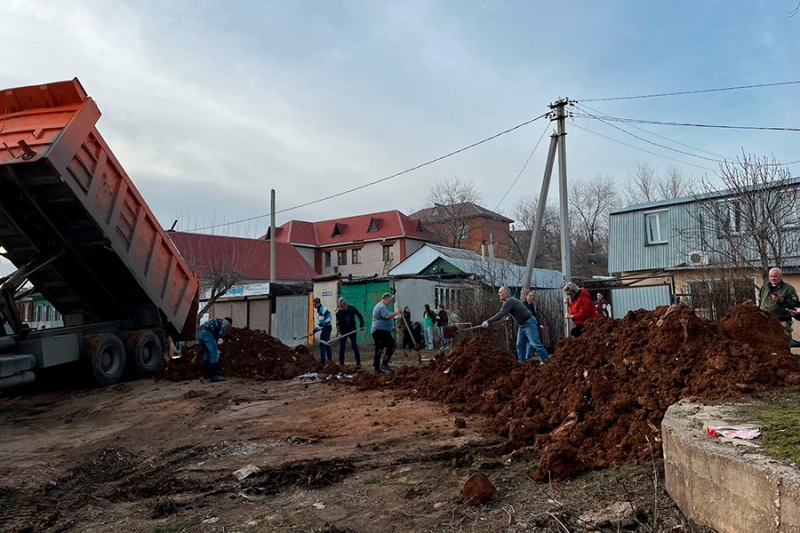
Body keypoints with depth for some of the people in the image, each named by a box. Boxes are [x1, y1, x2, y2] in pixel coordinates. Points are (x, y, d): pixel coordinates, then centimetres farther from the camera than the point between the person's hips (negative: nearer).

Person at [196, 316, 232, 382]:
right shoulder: (226, 322, 18)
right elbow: (223, 327, -10)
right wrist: (220, 338, -26)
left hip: (199, 333, 9)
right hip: (206, 333, -9)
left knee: (207, 354, 26)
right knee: (215, 354, -6)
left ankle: (206, 374, 34)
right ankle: (213, 376, -10)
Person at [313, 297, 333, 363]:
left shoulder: (322, 310, -20)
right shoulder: (322, 308, 12)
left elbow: (321, 323, -24)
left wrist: (316, 329, -19)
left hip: (326, 327, -11)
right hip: (328, 326, 11)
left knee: (322, 344, -11)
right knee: (327, 343, 17)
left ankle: (322, 361, -12)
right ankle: (330, 358, 24)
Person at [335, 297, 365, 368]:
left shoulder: (352, 308, -9)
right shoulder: (338, 313, -12)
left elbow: (359, 315, 5)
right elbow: (338, 324, -16)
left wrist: (362, 325, 2)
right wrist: (339, 333, -30)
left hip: (352, 330, 0)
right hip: (343, 332, 1)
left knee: (354, 346, -8)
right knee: (341, 348, 0)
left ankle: (358, 363, -1)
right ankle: (341, 364, 9)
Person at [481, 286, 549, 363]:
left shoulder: (509, 301, -19)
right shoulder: (509, 301, 13)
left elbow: (500, 314, -26)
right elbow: (503, 314, 25)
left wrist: (488, 322, -22)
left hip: (529, 323, -10)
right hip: (522, 325, 10)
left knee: (535, 344, -11)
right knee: (520, 345, 8)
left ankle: (547, 361, -7)